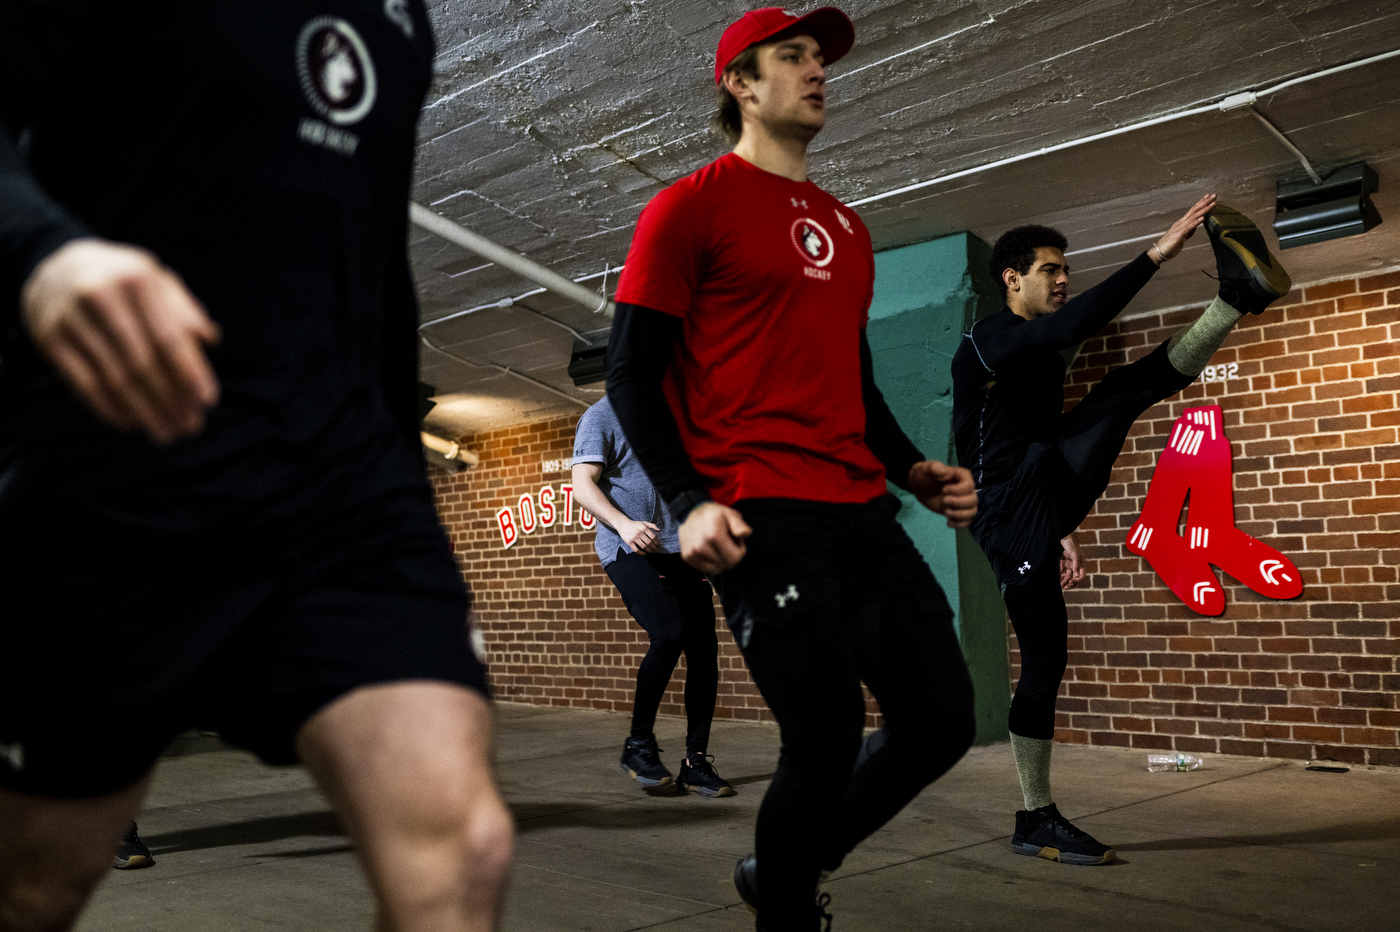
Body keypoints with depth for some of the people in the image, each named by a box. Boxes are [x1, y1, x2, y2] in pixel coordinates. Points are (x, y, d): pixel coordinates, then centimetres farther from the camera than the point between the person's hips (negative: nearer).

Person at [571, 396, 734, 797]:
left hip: (679, 548, 6)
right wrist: (623, 524, -24)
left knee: (704, 647, -3)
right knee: (669, 634, -23)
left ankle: (696, 761, 8)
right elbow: (582, 486, -8)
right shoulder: (602, 416, 3)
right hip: (631, 550, -6)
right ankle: (638, 745, -3)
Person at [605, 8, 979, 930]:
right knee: (827, 740, -6)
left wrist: (913, 468, 13)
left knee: (942, 719, 6)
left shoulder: (846, 226, 23)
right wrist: (690, 500, -16)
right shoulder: (691, 205, 2)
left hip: (862, 512, 8)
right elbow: (632, 372, -4)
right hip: (760, 517, -7)